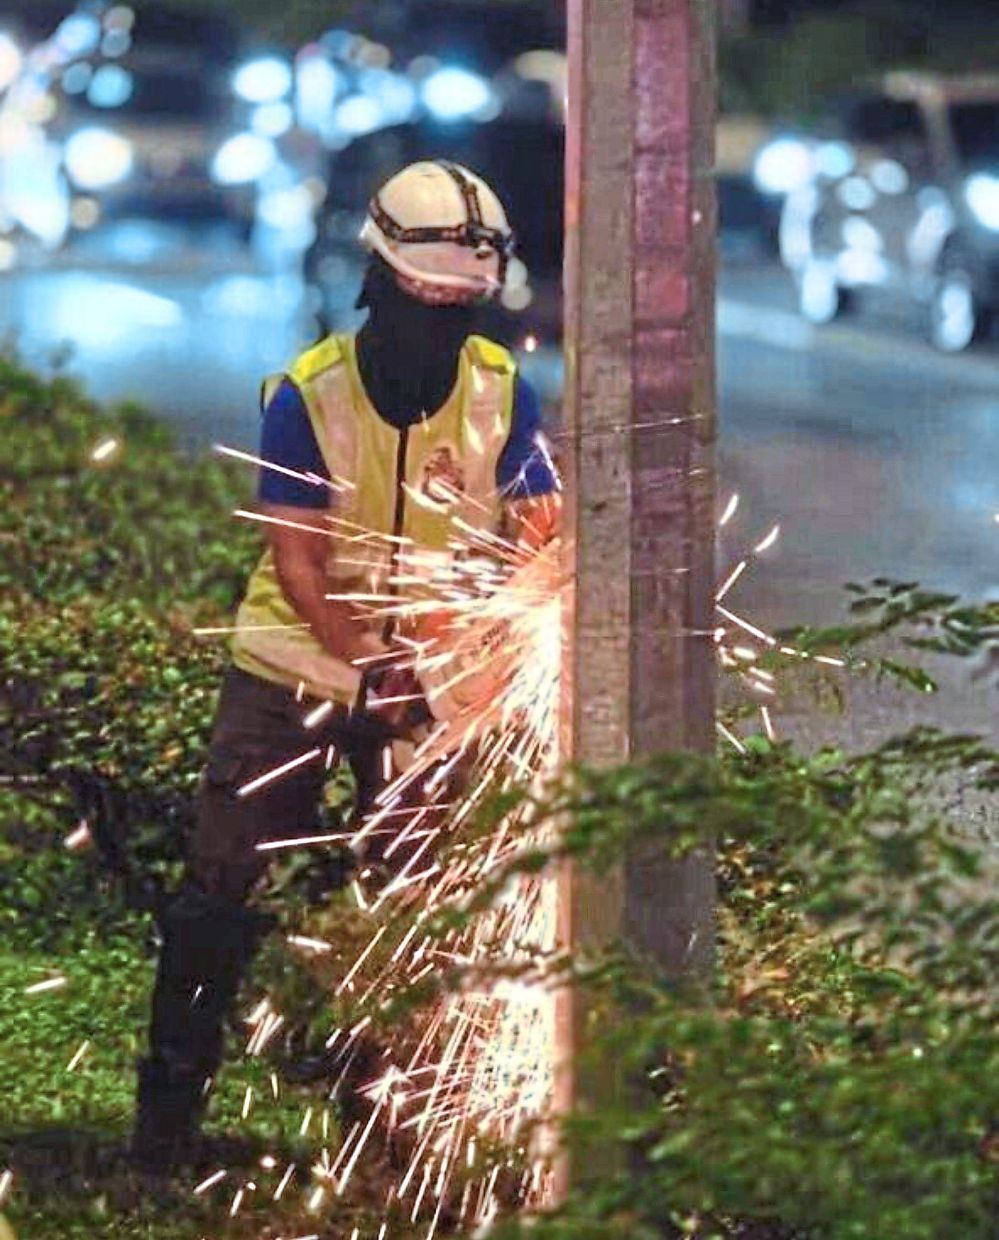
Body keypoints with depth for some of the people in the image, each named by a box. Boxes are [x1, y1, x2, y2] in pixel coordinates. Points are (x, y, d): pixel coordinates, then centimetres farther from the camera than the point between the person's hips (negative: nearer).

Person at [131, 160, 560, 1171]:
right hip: (296, 663, -2)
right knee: (224, 886, -3)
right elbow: (296, 558, -19)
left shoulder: (501, 390, -9)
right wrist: (369, 662, -31)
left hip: (434, 673, 2)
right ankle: (170, 1103, 5)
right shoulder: (307, 393, -17)